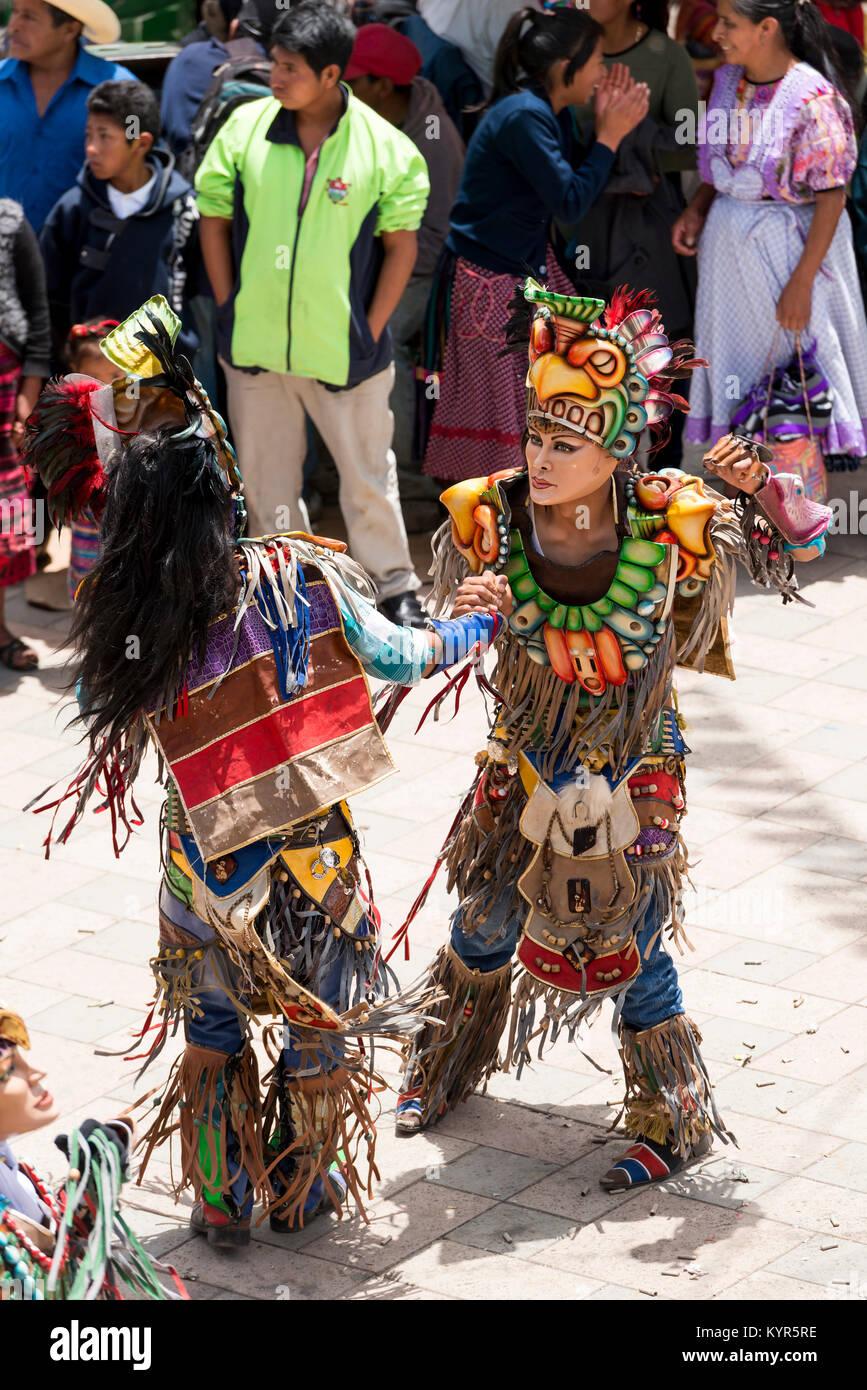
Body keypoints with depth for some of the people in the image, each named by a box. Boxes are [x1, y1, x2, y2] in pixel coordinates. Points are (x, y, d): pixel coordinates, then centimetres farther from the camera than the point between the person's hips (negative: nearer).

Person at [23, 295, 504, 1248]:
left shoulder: (126, 623, -18)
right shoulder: (304, 578, -17)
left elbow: (95, 700, 2)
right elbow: (394, 658, -3)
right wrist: (481, 624, 18)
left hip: (205, 868, 0)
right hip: (313, 854, 0)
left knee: (211, 1032, 23)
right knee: (321, 1023, 22)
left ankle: (222, 1205, 33)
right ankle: (301, 1193, 38)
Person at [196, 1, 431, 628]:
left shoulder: (384, 148, -11)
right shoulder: (244, 128, -5)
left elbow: (402, 245, -4)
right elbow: (214, 220, 3)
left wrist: (371, 331, -6)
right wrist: (228, 309, 0)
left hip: (344, 349, -2)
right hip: (254, 345, 3)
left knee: (368, 473, 11)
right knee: (266, 473, 15)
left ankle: (396, 585, 27)